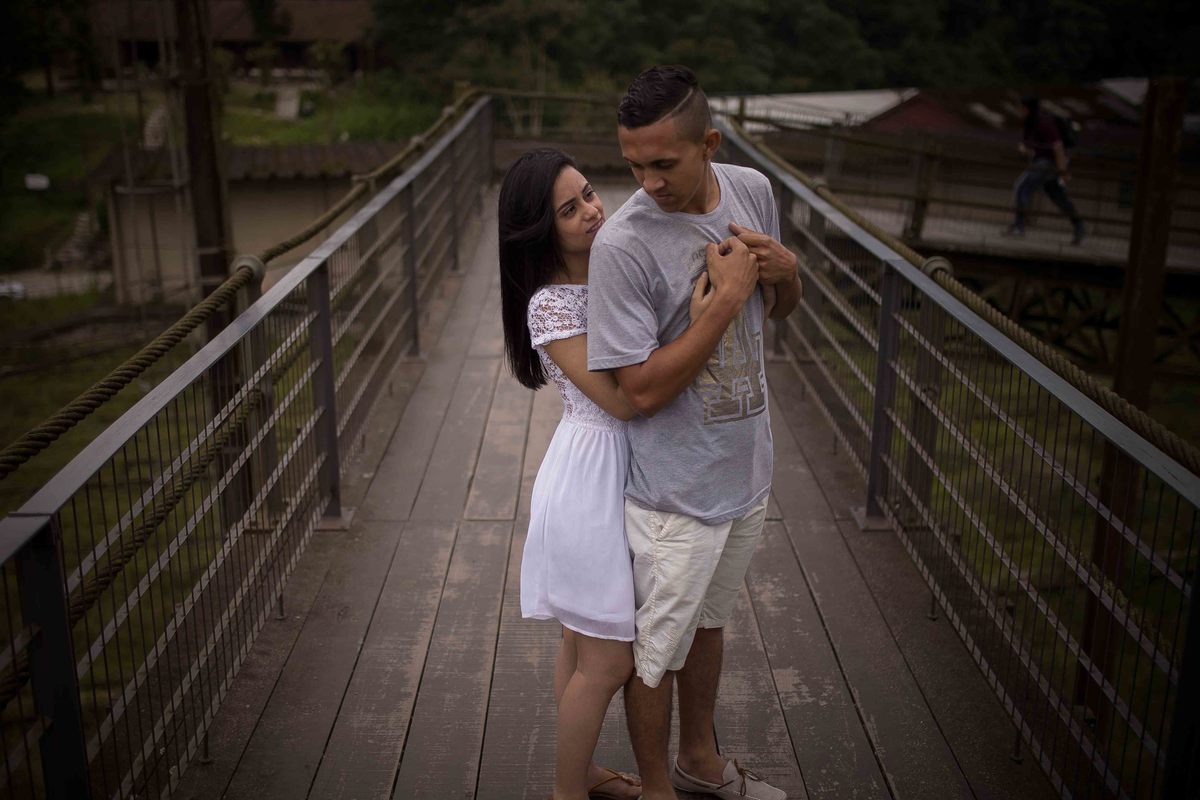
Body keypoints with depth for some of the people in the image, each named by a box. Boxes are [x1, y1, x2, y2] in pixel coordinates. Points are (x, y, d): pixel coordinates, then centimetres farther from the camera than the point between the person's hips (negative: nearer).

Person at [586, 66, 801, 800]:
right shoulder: (623, 244, -24)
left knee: (709, 620, 26)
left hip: (747, 466, 7)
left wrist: (787, 270, -12)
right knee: (657, 649, 11)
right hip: (676, 489, -6)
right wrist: (728, 296, -26)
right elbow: (644, 389, -25)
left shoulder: (753, 189, -4)